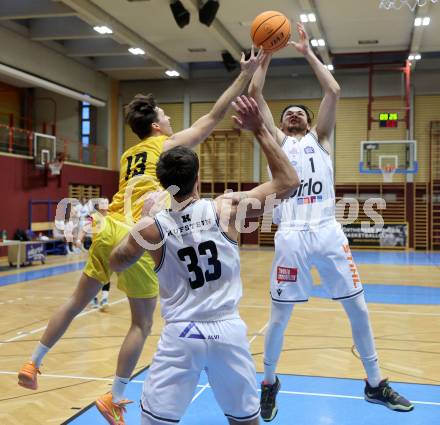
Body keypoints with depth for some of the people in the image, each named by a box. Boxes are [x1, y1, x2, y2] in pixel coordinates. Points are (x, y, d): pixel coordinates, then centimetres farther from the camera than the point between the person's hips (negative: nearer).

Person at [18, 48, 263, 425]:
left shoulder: (129, 155, 21)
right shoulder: (169, 144, 3)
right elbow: (215, 115, 3)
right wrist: (246, 73, 7)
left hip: (109, 230, 7)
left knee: (77, 302, 22)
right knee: (142, 324, 5)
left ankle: (33, 363, 30)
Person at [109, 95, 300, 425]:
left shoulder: (151, 228, -6)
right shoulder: (226, 208, -8)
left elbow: (116, 264, 13)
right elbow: (289, 182, -2)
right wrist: (260, 130, -3)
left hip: (181, 336, -1)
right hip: (229, 332, 1)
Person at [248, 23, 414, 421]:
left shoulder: (320, 137, 18)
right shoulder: (276, 140, 17)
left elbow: (333, 91, 8)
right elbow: (255, 94, 10)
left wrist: (308, 52, 13)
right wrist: (267, 54, 14)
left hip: (328, 232, 2)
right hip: (291, 236, -1)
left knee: (358, 308, 7)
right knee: (280, 317, 3)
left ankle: (375, 383, 24)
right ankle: (269, 384, 24)